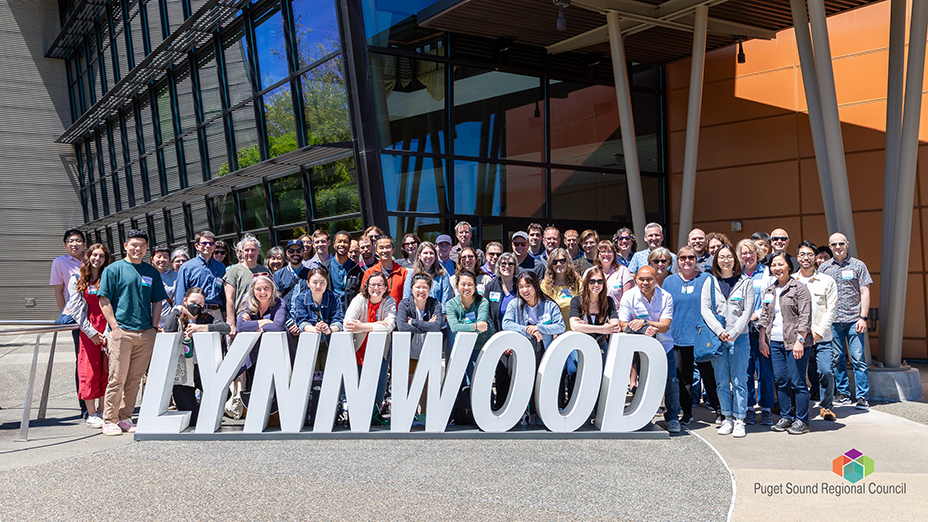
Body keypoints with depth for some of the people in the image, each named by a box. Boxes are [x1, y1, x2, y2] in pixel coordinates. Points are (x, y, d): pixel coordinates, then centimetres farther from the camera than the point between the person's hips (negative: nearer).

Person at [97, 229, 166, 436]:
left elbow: (157, 301, 18)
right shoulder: (114, 269, 2)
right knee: (117, 378, -4)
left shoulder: (152, 272, 15)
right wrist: (114, 327, -9)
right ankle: (109, 420, 6)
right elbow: (104, 300, -2)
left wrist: (154, 327, 8)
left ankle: (125, 418, 16)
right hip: (121, 332, -4)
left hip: (145, 333, 4)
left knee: (135, 379, 7)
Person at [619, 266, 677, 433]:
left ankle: (672, 418, 14)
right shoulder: (629, 297, -8)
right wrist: (644, 330, -28)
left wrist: (644, 322, -29)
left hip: (663, 345, 0)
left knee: (671, 381, -5)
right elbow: (623, 326, -12)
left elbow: (665, 326, -15)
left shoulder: (665, 297, -8)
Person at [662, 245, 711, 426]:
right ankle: (687, 412, 17)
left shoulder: (706, 279, 3)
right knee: (683, 377, 7)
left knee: (708, 374, 2)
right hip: (678, 337, 2)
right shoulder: (670, 281, 10)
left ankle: (719, 409, 19)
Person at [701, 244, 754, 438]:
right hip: (716, 337, 1)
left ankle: (739, 419, 7)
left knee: (739, 380, -1)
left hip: (740, 338, -1)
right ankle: (727, 417, 14)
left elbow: (748, 310, -1)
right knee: (721, 381, 4)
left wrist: (733, 332, -12)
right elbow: (705, 310, 1)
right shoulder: (710, 282, 8)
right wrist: (720, 331, -12)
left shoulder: (745, 282, 5)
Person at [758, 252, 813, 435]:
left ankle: (801, 420, 6)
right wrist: (762, 340, 12)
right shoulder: (769, 291, 16)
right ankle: (786, 417, 18)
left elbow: (805, 317, -9)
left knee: (797, 381, -4)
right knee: (781, 380, 8)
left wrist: (799, 340, -15)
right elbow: (764, 316, 19)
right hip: (775, 342, 6)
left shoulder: (799, 288, -3)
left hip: (794, 342, -6)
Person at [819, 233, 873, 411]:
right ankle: (843, 394, 16)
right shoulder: (824, 267, 9)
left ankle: (862, 397, 2)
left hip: (854, 320, -2)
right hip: (832, 321, 2)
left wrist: (863, 318, -8)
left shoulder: (858, 265, 4)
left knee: (858, 359, -3)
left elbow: (865, 293, 1)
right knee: (837, 359, 6)